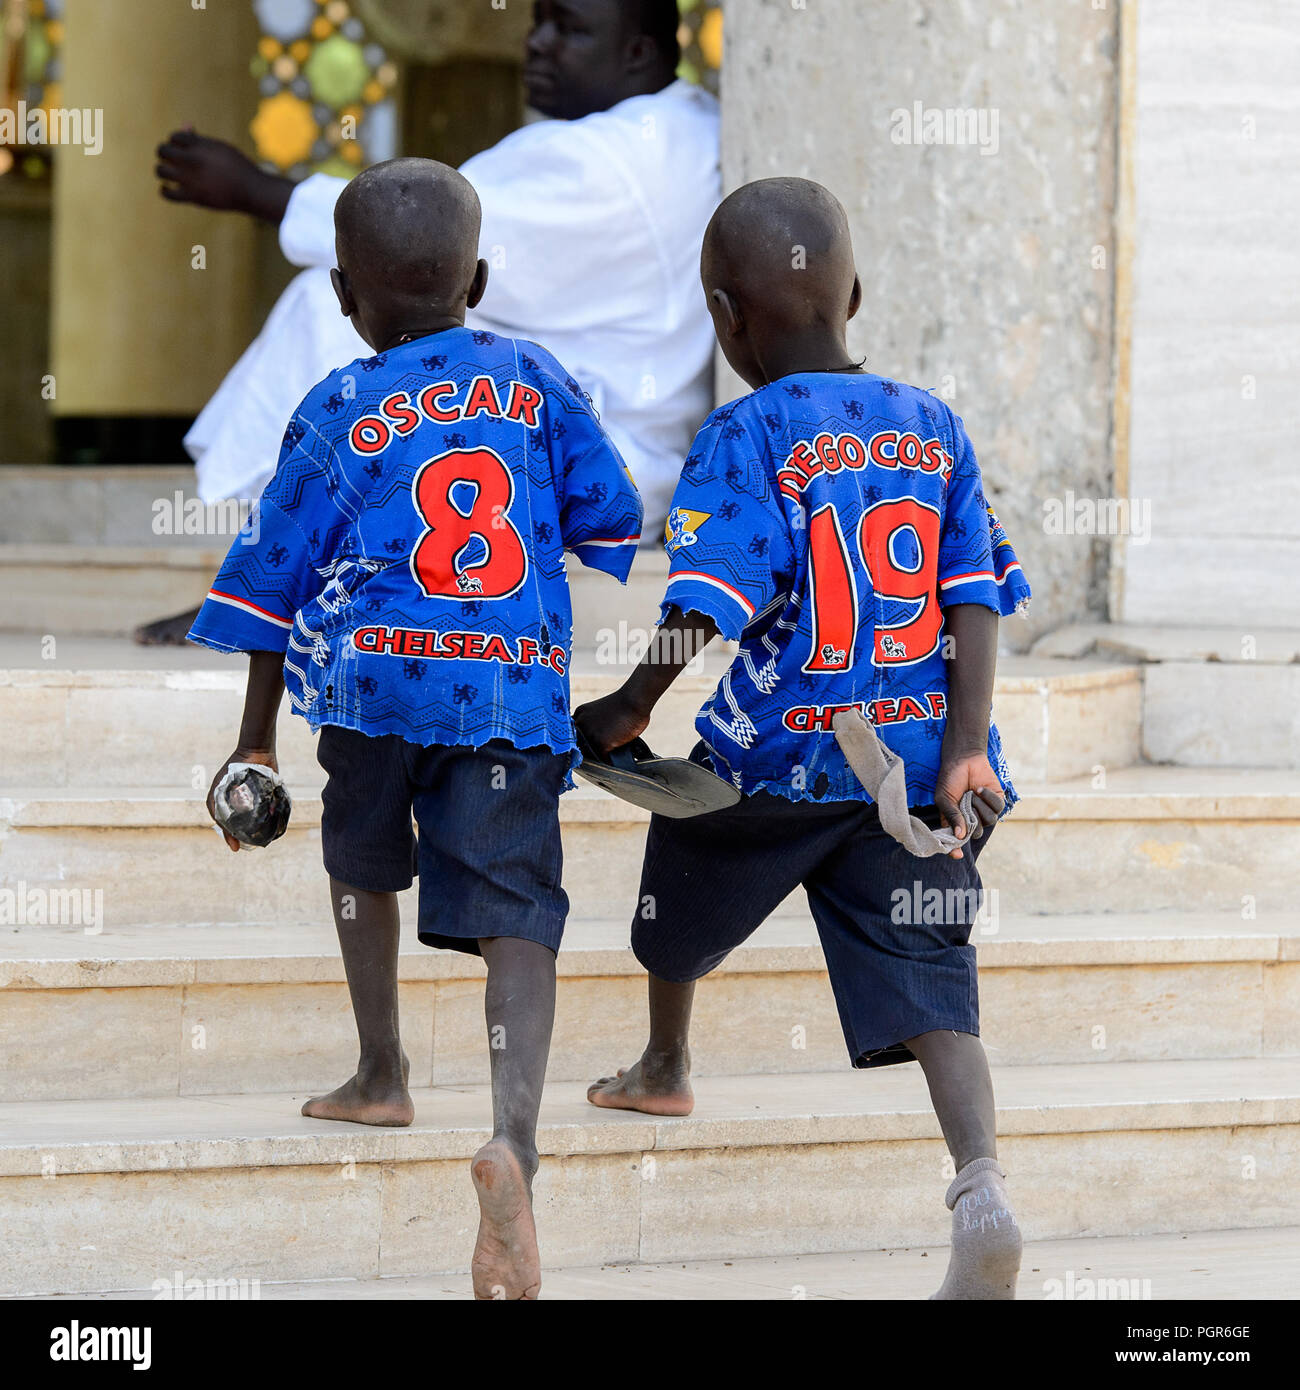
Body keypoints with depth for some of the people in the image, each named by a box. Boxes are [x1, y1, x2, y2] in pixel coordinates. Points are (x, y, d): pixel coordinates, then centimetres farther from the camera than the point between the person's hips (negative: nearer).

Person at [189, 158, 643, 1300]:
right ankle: (515, 1135, -28)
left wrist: (255, 743, 15)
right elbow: (611, 521, 16)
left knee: (361, 859, 29)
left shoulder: (335, 416, 5)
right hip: (518, 691, 0)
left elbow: (275, 582, 8)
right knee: (515, 912, -6)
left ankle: (382, 1075, 37)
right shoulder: (538, 381, 10)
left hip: (376, 677, 0)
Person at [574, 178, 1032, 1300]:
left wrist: (630, 706, -8)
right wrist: (965, 753, -1)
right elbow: (977, 602, 1)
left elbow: (708, 603, -20)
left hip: (776, 756, -3)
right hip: (918, 758, 3)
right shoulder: (935, 428, 6)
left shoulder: (747, 437, -10)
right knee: (929, 980, -2)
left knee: (685, 886, 27)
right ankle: (982, 1181, -26)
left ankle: (665, 1068, 52)